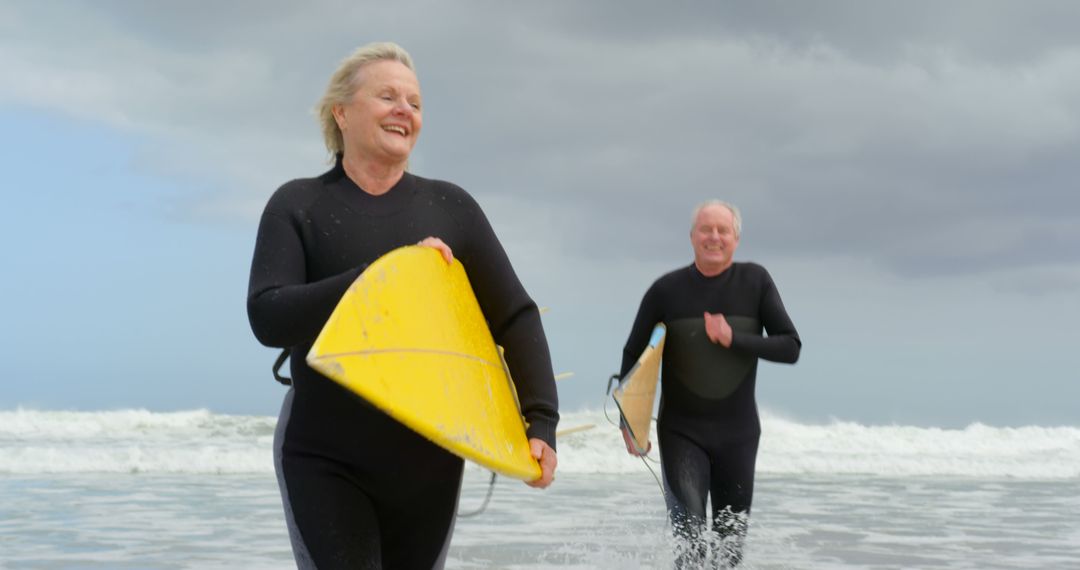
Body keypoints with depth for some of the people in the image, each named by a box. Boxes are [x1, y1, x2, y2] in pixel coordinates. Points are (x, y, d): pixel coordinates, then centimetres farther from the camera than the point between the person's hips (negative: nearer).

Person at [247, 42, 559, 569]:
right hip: (324, 459, -3)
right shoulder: (298, 205, -2)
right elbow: (268, 317, -15)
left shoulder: (450, 208, 3)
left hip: (428, 460, 3)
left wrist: (542, 422, -11)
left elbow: (516, 318, 2)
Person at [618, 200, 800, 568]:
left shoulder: (755, 282, -2)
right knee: (690, 535, -18)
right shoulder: (666, 290, -4)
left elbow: (791, 347, -6)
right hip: (681, 431, -2)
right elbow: (633, 357, 5)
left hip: (738, 433, 2)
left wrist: (734, 339, -20)